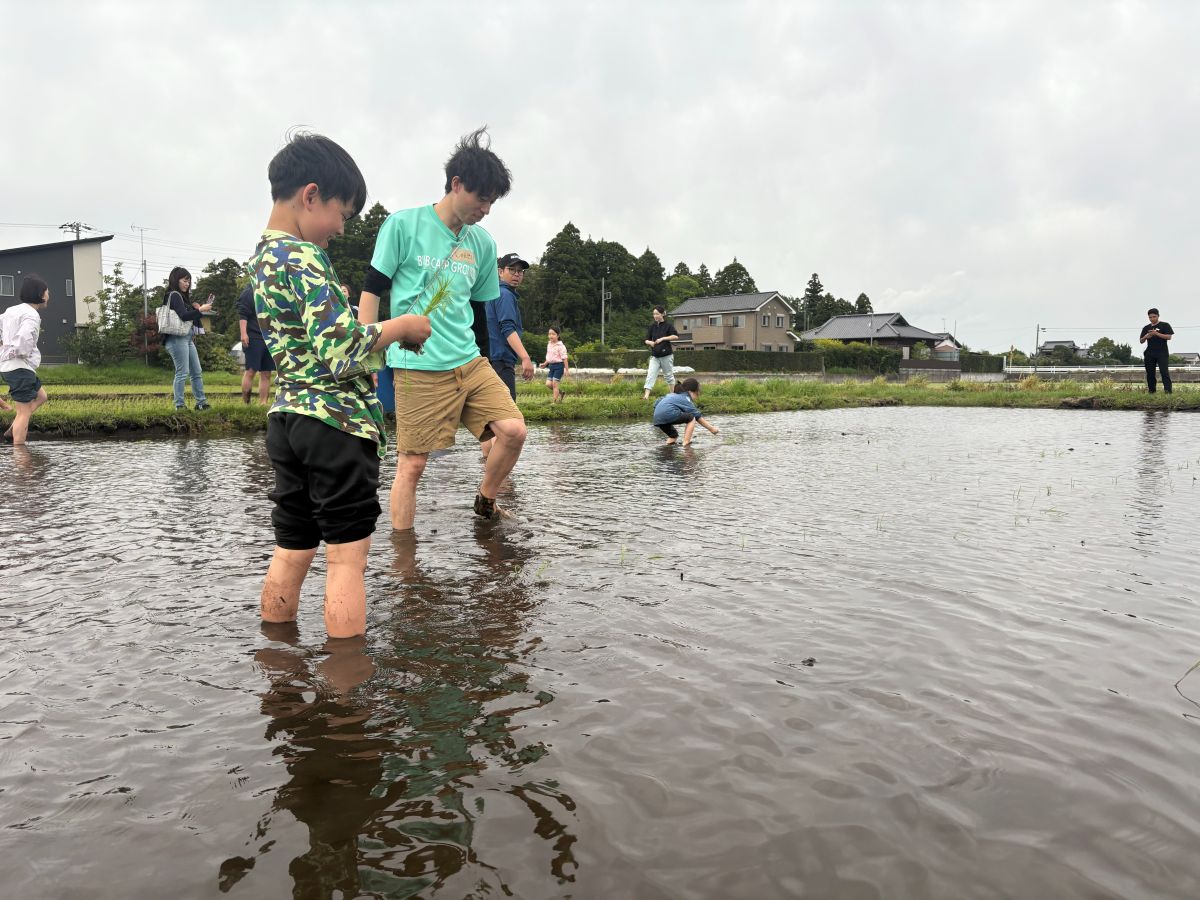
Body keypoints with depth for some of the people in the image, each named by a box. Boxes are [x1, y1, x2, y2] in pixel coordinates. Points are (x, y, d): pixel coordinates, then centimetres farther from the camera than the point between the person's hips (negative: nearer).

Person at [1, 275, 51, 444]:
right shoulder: (31, 315, -15)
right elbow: (25, 338, -31)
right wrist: (20, 353, -13)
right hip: (20, 368, -10)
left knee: (41, 397, 23)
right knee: (25, 411, -5)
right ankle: (18, 448, -5)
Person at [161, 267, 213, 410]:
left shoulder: (182, 296, 20)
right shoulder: (174, 295, -7)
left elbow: (189, 317, 16)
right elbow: (183, 315, -20)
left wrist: (198, 308, 3)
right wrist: (200, 310, -14)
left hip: (188, 338, 10)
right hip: (177, 339, -10)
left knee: (196, 372, 10)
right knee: (182, 373, -9)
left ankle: (201, 402, 14)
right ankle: (179, 405, -6)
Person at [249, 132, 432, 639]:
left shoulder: (262, 257, 15)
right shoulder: (304, 257, -14)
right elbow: (340, 353, -21)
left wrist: (384, 332, 14)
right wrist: (399, 327, -8)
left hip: (286, 420, 9)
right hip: (335, 421, -9)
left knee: (290, 553, 15)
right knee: (346, 558, -1)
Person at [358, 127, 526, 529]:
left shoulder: (482, 242, 12)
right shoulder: (403, 225, -3)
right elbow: (371, 290, -1)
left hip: (471, 362, 5)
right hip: (419, 368, -5)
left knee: (513, 430, -8)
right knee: (412, 462, -1)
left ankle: (485, 502, 18)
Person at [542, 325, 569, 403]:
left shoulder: (560, 346, -12)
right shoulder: (549, 345, 10)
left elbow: (564, 358, -12)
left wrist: (566, 369, -13)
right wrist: (545, 364, 12)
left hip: (559, 365, -7)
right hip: (551, 366, 7)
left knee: (554, 383, -8)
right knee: (548, 384, 0)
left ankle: (555, 400, 1)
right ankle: (560, 392, 22)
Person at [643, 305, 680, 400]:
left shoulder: (668, 325, -5)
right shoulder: (652, 327, 7)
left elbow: (676, 336, -15)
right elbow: (646, 340, 9)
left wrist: (663, 338, -20)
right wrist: (650, 342, -14)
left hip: (667, 355, -3)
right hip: (655, 356, 3)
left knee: (669, 375, 8)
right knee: (650, 374, -10)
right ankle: (646, 395, -18)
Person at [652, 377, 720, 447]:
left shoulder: (674, 395, 31)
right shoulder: (685, 399, 8)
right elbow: (698, 417, 4)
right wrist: (711, 428, 8)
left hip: (657, 419, 8)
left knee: (674, 436, 26)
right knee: (691, 418, 6)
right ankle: (686, 443, -2)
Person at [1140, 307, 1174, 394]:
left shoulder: (1165, 325, 4)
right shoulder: (1146, 328, 15)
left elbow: (1169, 337, -5)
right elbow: (1141, 341, 15)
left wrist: (1157, 333, -16)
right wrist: (1145, 337, -7)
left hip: (1162, 353, -4)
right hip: (1149, 354, 4)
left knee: (1164, 372, -13)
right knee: (1150, 374, 4)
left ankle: (1168, 391, -19)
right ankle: (1152, 392, 9)